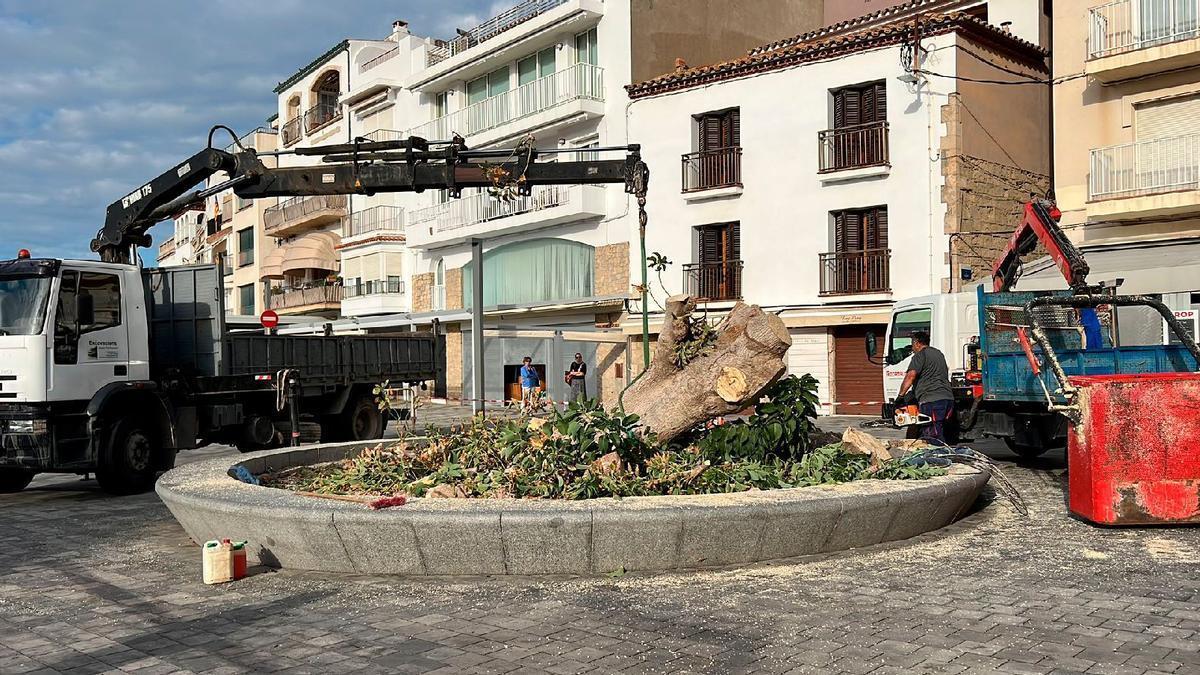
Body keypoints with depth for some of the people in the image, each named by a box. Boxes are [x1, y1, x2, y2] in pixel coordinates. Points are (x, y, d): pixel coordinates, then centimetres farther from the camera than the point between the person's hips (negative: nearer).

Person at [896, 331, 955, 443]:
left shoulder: (920, 355, -1)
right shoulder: (939, 354, 26)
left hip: (931, 400, -8)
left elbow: (911, 376, -15)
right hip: (948, 397, 9)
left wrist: (901, 395, -13)